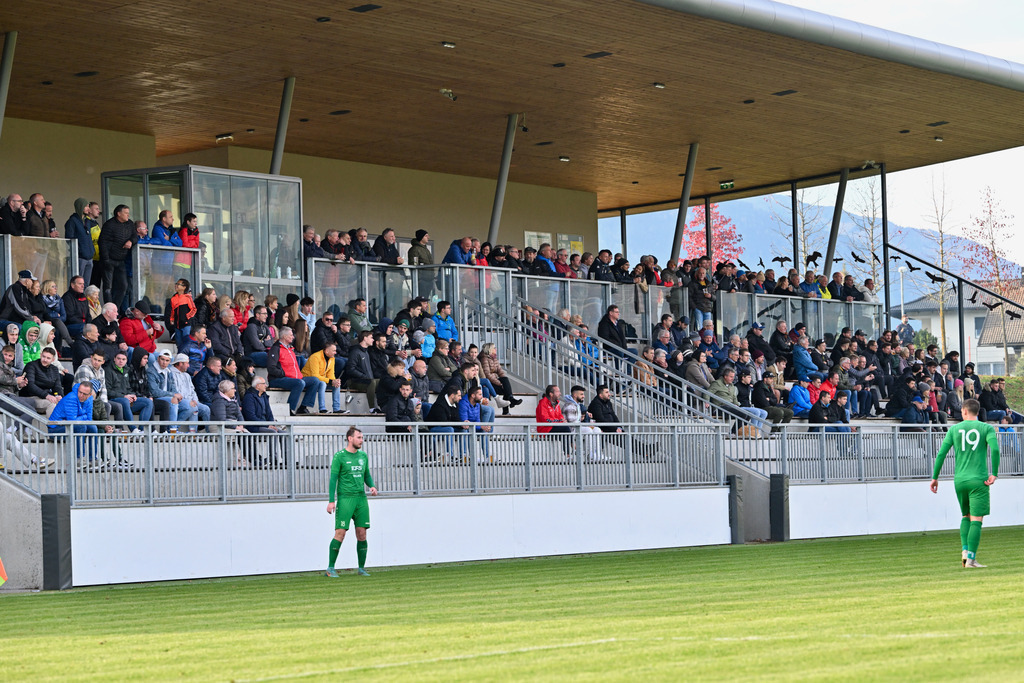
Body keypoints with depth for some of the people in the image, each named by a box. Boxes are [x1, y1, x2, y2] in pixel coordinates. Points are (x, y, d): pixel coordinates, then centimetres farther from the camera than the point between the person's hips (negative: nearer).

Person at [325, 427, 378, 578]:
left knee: (362, 534, 3)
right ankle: (330, 568, -2)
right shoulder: (339, 456, -3)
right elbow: (333, 479, -4)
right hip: (345, 497, -5)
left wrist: (372, 486, 3)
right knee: (340, 533, -10)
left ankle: (361, 568, 12)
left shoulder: (363, 456, 14)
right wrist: (331, 501, -10)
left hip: (361, 498, 5)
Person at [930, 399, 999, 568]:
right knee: (976, 520, -2)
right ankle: (971, 559, -9)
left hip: (959, 480, 3)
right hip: (979, 480, -3)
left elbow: (941, 454, 2)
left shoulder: (954, 429, 8)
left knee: (966, 516, 20)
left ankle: (965, 550, 4)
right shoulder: (987, 428, 2)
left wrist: (935, 477, 9)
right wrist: (994, 474, -8)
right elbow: (995, 449, -15)